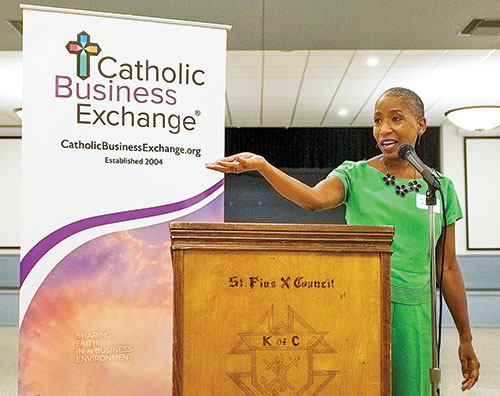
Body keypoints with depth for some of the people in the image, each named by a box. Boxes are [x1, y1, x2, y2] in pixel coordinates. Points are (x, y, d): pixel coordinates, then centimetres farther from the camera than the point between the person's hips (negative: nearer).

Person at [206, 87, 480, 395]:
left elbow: (447, 269, 9)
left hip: (414, 314, 2)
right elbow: (315, 198, -21)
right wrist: (261, 165, -36)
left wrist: (466, 338, 10)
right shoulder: (356, 175, 1)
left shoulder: (442, 188, 7)